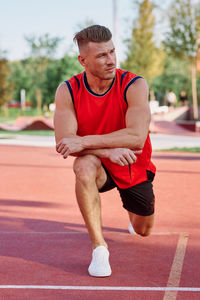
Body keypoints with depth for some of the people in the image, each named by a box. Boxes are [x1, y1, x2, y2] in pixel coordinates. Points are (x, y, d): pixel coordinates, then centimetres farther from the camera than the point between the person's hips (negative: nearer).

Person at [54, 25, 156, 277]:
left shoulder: (134, 85, -23)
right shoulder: (68, 91, -17)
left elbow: (137, 137, -35)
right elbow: (64, 141, -25)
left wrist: (85, 142, -39)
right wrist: (108, 150, -39)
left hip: (135, 167, 1)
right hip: (99, 167, -1)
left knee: (143, 230, 14)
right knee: (84, 166, -37)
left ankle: (132, 213, 56)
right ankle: (99, 247, -25)